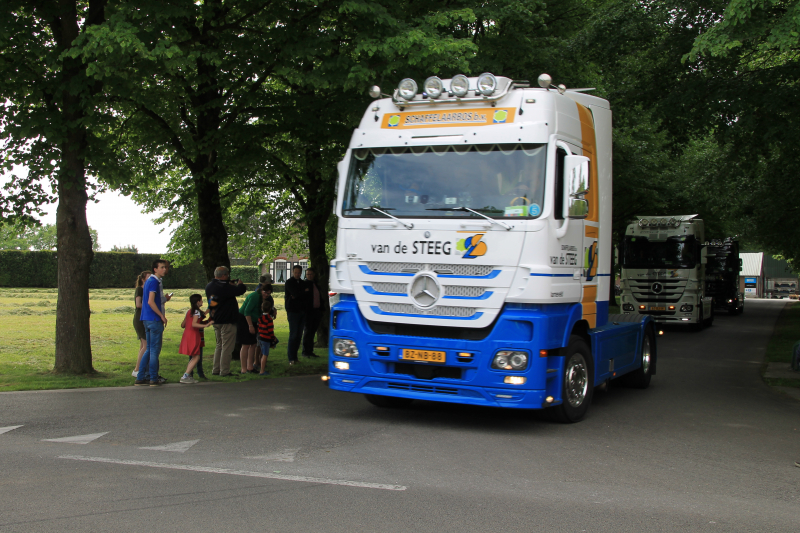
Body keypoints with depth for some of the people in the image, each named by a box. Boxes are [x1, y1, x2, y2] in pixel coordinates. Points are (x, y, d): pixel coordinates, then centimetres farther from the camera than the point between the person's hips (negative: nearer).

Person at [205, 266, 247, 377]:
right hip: (227, 322, -9)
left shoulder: (209, 286, 6)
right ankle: (224, 371, -2)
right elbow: (240, 290, -22)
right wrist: (240, 284, 0)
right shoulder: (224, 287, -22)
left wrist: (232, 285, 7)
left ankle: (216, 370, 21)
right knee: (227, 347, -2)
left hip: (216, 321, 9)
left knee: (219, 345, 19)